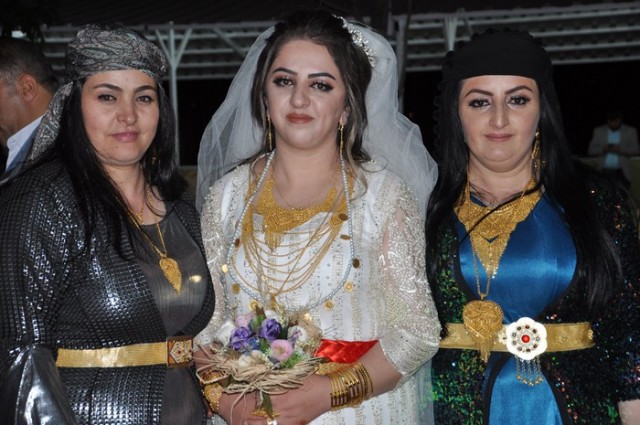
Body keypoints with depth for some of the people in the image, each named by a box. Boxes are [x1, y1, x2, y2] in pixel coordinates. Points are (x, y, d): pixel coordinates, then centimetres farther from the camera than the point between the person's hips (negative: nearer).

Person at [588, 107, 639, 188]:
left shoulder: (630, 131, 8)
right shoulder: (598, 131, 11)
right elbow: (591, 150, 9)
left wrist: (620, 149, -13)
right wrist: (603, 149, -11)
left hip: (621, 173, -1)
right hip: (604, 172, 1)